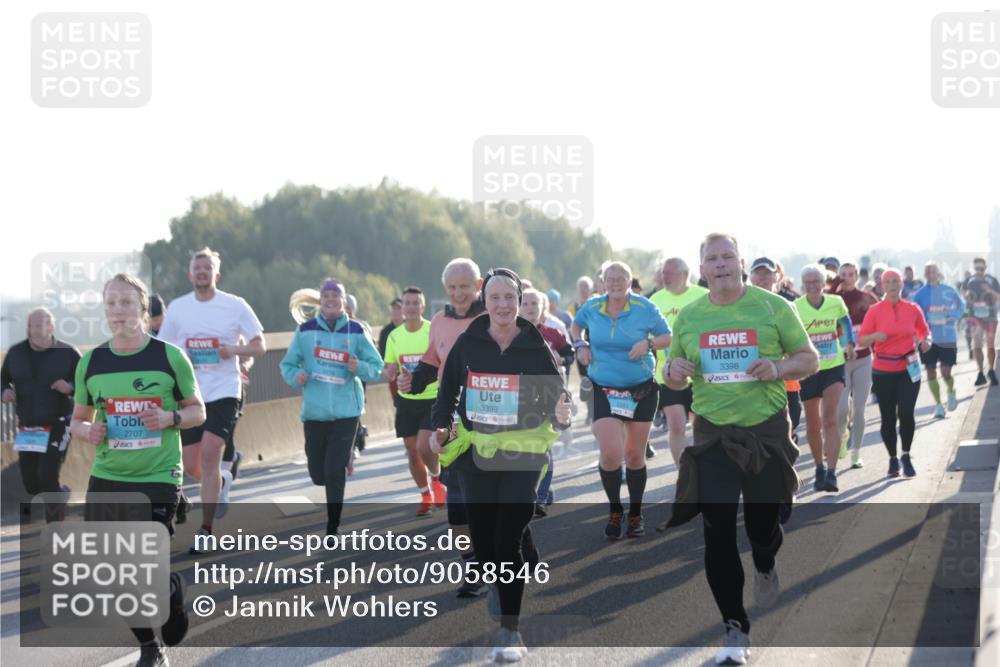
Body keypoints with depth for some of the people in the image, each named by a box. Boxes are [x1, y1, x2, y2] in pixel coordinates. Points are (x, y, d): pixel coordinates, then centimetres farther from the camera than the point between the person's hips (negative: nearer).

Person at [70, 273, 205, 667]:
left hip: (159, 478, -3)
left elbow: (197, 410, 5)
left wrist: (169, 418, -15)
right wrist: (87, 431, -9)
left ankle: (174, 595, 29)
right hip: (106, 479, 4)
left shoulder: (169, 357, -3)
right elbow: (78, 419, 15)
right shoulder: (91, 362, 5)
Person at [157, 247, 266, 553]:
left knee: (209, 453, -18)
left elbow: (259, 346, 4)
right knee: (191, 466, 6)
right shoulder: (177, 308, 7)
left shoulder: (235, 306, -1)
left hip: (224, 392, -4)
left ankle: (206, 529, -10)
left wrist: (233, 350, -15)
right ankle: (222, 481, 42)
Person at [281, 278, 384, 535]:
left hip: (346, 411, -2)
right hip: (314, 411, 2)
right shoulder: (305, 330, 4)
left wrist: (359, 368, -15)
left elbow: (376, 367, 6)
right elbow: (288, 364, 9)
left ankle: (333, 528, 4)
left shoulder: (356, 331, 2)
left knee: (335, 473, -9)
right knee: (318, 474, 6)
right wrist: (296, 376, -13)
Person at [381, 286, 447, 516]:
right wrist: (389, 373, -13)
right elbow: (389, 369, 11)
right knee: (412, 451, 7)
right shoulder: (394, 336, 4)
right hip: (406, 400, 5)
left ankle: (436, 479, 16)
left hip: (433, 398, -4)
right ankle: (426, 496, 25)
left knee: (424, 447, -16)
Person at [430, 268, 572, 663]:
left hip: (521, 455, -3)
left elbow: (555, 394, -2)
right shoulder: (468, 343, -1)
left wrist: (560, 416, -23)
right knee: (481, 538, 8)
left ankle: (510, 630, -5)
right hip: (476, 452, 3)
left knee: (508, 540, -11)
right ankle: (497, 584, 42)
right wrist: (439, 426, 1)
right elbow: (448, 388, 13)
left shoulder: (536, 347, -6)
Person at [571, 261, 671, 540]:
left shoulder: (644, 308, -6)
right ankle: (614, 511, 10)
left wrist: (648, 343, -17)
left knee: (635, 455, 9)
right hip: (604, 390, 0)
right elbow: (576, 325, 21)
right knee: (610, 454, -14)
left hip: (641, 389, 0)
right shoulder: (592, 307, 0)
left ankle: (635, 515, 27)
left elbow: (667, 337, 2)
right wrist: (580, 345, 2)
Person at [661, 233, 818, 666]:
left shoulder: (773, 307, -2)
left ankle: (765, 568, 45)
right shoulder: (688, 316, 6)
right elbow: (675, 378, 15)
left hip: (767, 430, -1)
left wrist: (777, 369, -18)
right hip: (713, 434, 1)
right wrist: (673, 372, -9)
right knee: (718, 532, -5)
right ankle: (735, 631, 5)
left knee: (762, 523, 6)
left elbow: (810, 360, 2)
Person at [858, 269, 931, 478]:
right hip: (883, 371, 0)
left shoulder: (913, 309, 2)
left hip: (908, 369, 0)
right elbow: (861, 339, -2)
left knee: (906, 413, -13)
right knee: (888, 417, 3)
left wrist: (926, 341, -6)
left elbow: (924, 331, 16)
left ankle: (906, 456, 7)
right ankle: (892, 459, 20)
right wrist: (875, 336, -22)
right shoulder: (874, 311, -2)